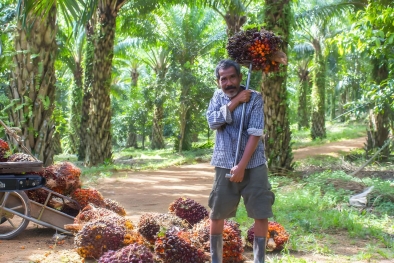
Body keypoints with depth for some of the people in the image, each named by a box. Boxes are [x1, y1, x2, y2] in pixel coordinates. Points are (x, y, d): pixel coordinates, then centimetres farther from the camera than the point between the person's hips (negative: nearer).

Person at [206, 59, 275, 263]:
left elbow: (255, 134, -14)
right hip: (224, 165, 3)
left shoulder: (255, 98, -7)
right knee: (216, 213, 8)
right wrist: (235, 102, -16)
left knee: (261, 213, -2)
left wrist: (242, 166, -20)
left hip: (253, 164, -3)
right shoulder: (218, 97, 6)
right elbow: (213, 122, -11)